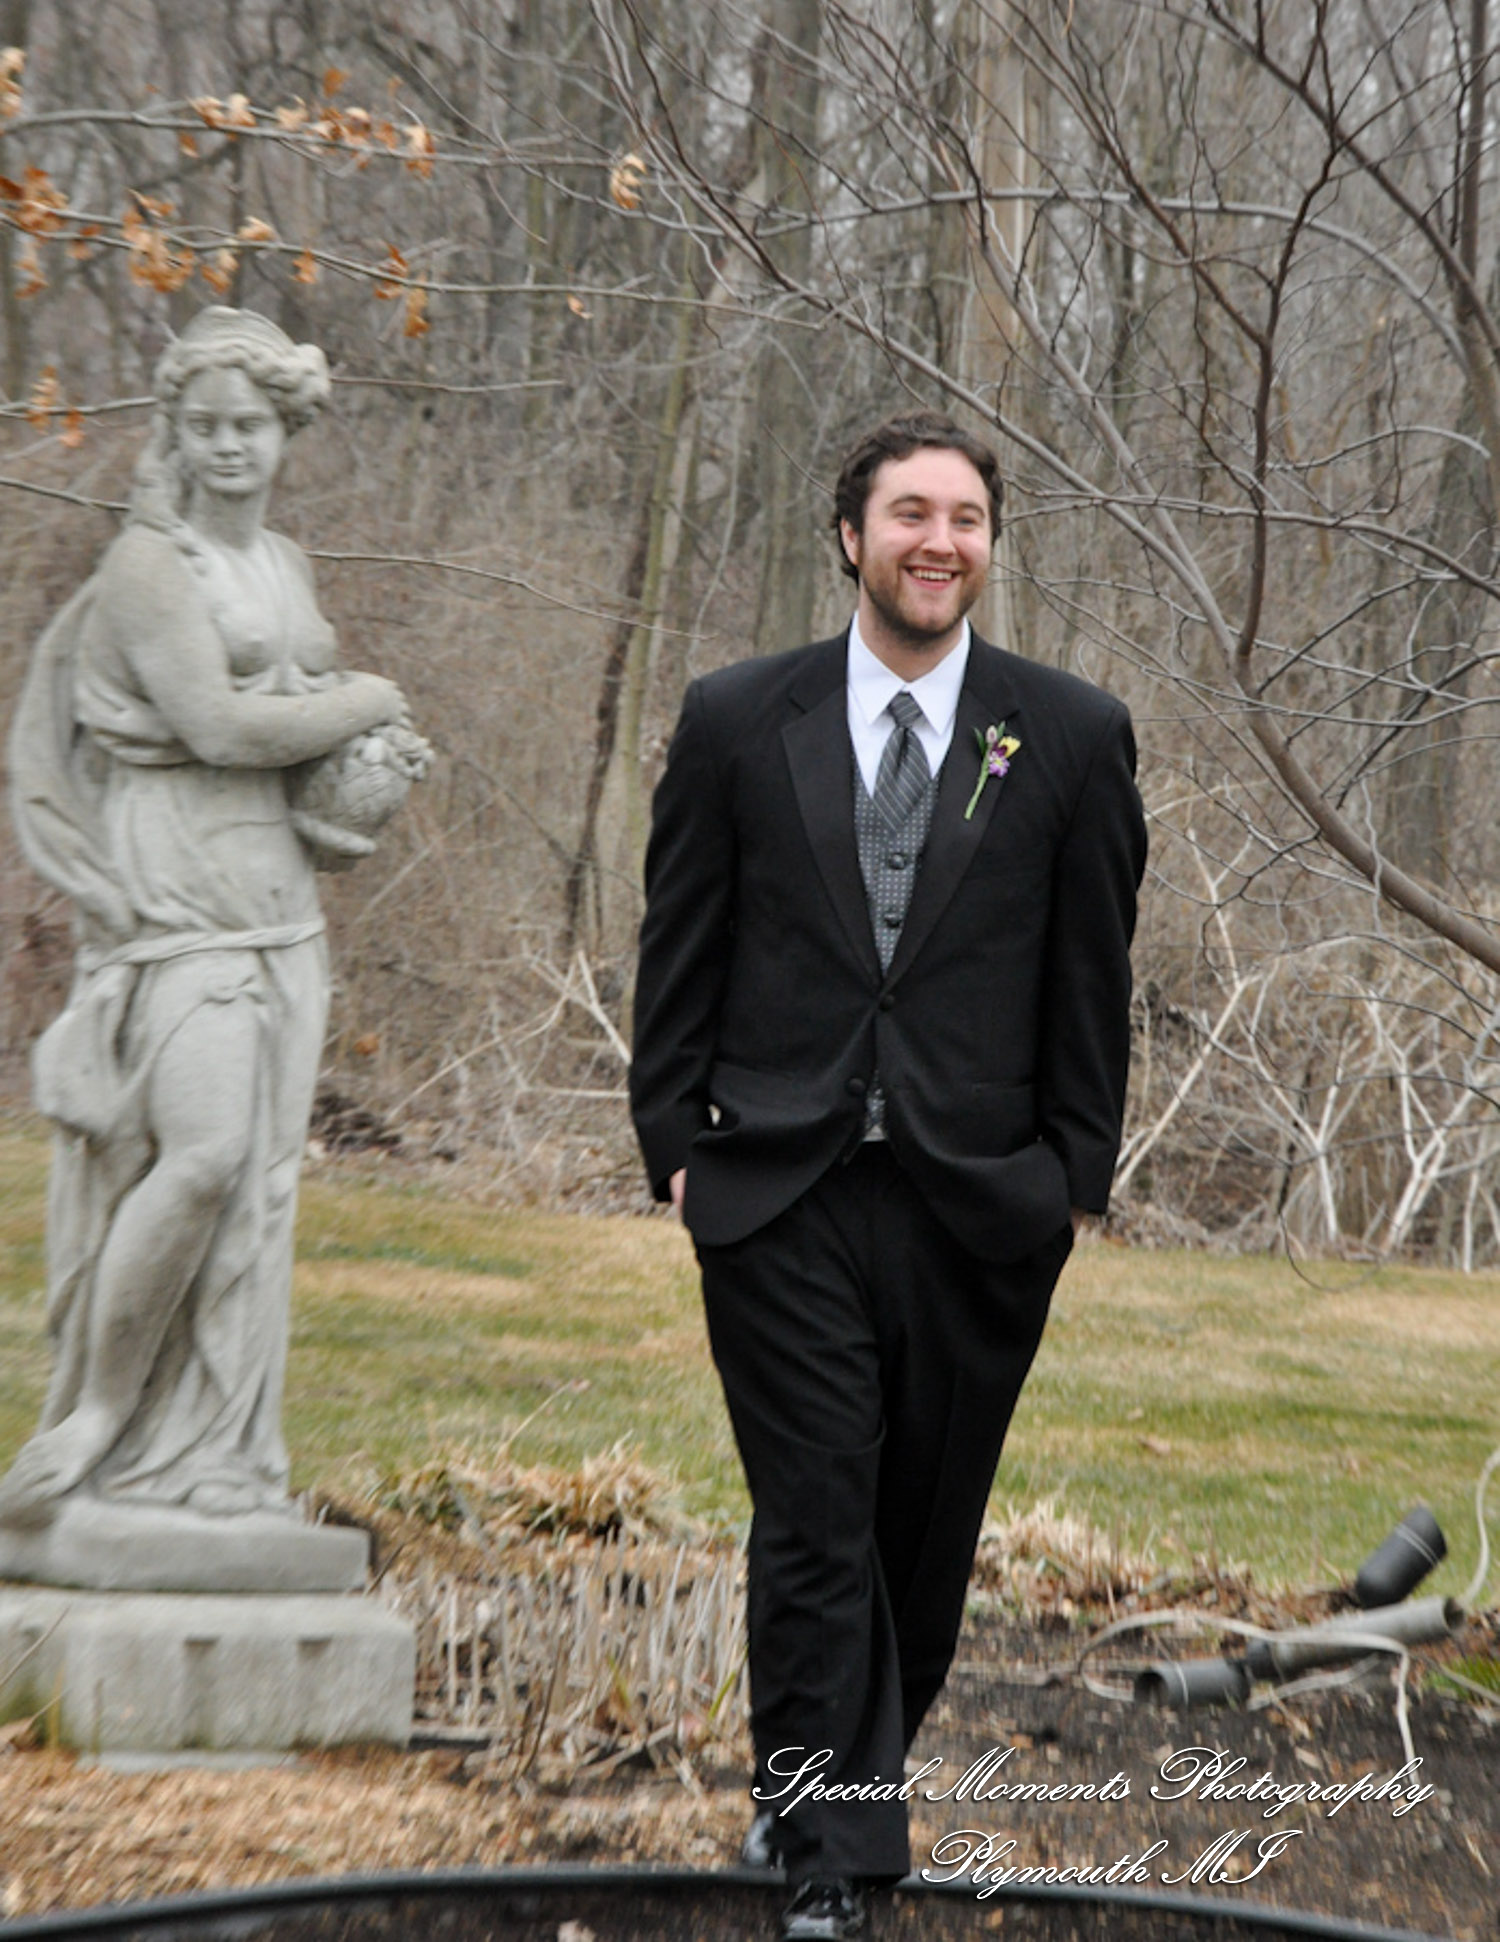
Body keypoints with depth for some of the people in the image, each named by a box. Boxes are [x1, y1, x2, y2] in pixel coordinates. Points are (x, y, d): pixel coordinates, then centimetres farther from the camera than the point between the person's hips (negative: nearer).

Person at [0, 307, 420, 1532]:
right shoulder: (149, 565, -6)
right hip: (175, 892, -7)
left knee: (261, 1170, 3)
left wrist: (374, 748, 5)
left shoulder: (284, 567, 18)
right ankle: (98, 1410, -2)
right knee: (203, 1148, -19)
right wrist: (361, 705, -3)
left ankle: (211, 1454, 9)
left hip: (278, 895, 7)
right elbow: (214, 723, -16)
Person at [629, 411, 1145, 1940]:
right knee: (813, 1532, -3)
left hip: (980, 1205, 1)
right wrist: (675, 1146, 3)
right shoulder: (736, 721, 3)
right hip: (781, 1199, -1)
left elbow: (1092, 981, 6)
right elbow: (680, 955, 7)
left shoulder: (1073, 737, 3)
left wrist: (1074, 1178, 5)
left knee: (925, 1535, 12)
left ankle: (834, 1794, 33)